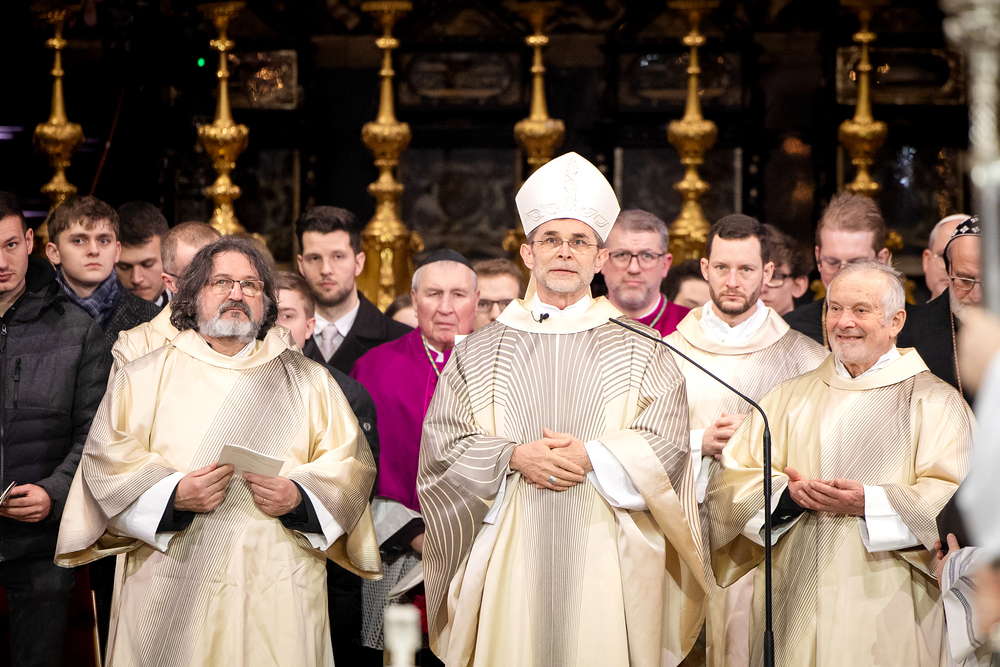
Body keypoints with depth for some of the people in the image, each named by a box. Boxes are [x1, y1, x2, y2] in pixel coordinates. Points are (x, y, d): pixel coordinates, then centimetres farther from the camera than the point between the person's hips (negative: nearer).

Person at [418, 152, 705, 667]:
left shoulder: (641, 350, 10)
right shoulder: (479, 353, 12)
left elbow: (666, 447, 1)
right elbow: (441, 446, 4)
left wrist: (591, 458, -14)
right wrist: (513, 456, -12)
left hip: (608, 562, -1)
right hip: (511, 561, 1)